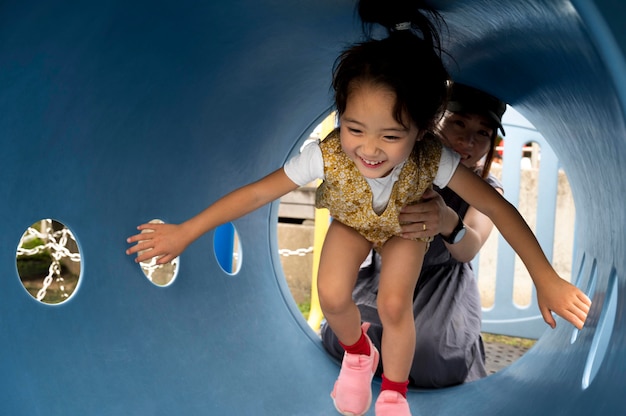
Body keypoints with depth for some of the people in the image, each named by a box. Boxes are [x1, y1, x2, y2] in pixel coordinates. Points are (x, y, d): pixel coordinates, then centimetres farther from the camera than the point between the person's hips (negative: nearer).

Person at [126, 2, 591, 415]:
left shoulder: (432, 160, -40)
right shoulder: (327, 156, -39)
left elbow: (498, 207, -33)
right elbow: (257, 193, -32)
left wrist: (548, 280, -34)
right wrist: (186, 232, -29)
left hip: (407, 227, -1)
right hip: (353, 222, 1)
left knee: (394, 305, -18)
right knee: (333, 297, -17)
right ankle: (358, 352, 22)